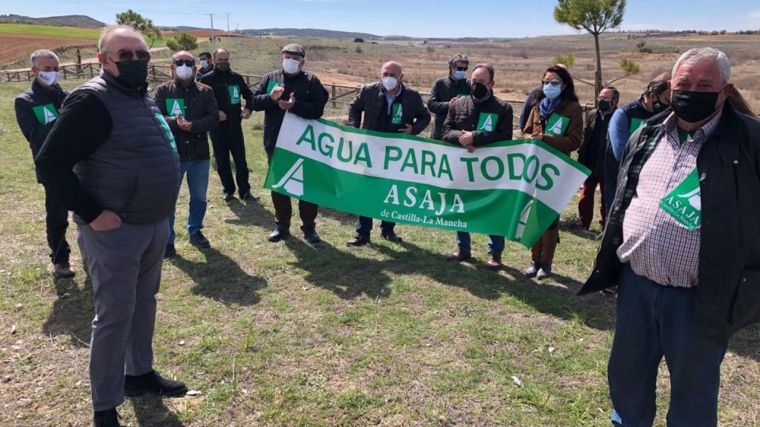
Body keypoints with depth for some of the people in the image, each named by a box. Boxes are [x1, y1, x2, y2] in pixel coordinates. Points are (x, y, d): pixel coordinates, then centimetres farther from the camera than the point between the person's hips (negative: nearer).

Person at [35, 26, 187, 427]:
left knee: (144, 302, 19)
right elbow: (50, 163, -20)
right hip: (116, 230, -8)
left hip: (155, 224, 9)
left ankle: (139, 372, 38)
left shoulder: (144, 98, 11)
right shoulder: (92, 101, -17)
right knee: (114, 315, 0)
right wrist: (91, 213, -20)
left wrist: (160, 212, 15)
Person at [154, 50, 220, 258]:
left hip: (200, 154, 3)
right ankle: (167, 240, 19)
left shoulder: (205, 91, 4)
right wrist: (176, 123, -26)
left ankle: (195, 232, 35)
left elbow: (214, 118, -6)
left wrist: (193, 125, -20)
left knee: (199, 198, 15)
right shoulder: (162, 91, -1)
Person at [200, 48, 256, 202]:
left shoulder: (237, 78, 5)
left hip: (235, 126, 2)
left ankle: (245, 191, 16)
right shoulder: (206, 79, -3)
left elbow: (249, 95, 13)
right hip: (217, 128, -1)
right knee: (222, 162, 8)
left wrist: (249, 108, -7)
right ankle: (229, 190, 22)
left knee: (241, 160, 6)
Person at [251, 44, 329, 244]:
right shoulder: (270, 78, 7)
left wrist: (294, 106, -26)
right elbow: (254, 101, 2)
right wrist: (270, 97, -17)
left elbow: (317, 109, -13)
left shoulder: (311, 81, -2)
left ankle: (309, 227, 17)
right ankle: (282, 226, 26)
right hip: (275, 143, 3)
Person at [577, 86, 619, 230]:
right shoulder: (591, 115, 7)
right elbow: (584, 138, 8)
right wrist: (581, 161, 1)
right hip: (590, 165, 5)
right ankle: (583, 225, 21)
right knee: (585, 198, 10)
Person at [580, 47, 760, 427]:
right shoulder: (648, 134, 5)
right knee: (626, 378, 22)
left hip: (699, 297, -4)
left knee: (692, 396, 15)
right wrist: (612, 264, 13)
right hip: (635, 284, 5)